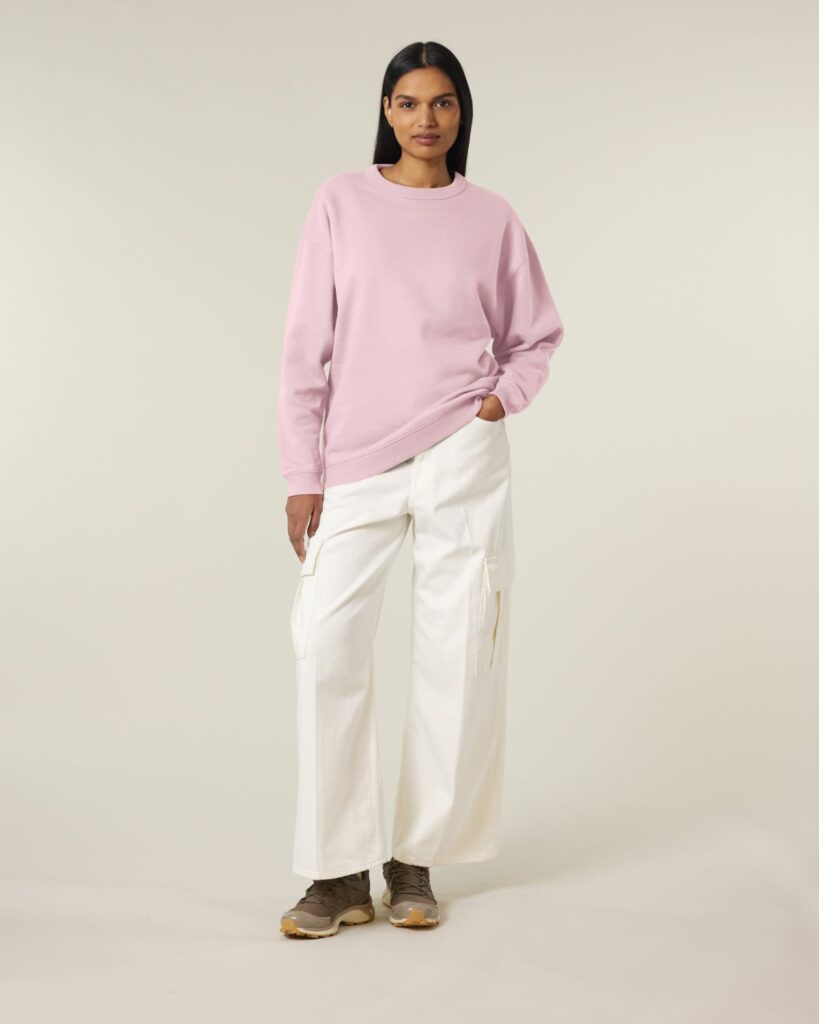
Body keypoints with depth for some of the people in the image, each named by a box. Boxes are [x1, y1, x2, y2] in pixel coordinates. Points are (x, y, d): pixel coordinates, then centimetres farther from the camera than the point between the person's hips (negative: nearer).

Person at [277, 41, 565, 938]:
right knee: (326, 643, -10)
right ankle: (341, 873, 1)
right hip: (358, 462, 0)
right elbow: (307, 344, 2)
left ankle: (416, 861, 15)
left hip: (461, 455, 1)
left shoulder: (492, 218, 6)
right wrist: (302, 475, -2)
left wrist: (505, 395, -3)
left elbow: (537, 335, 18)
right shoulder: (342, 202, 4)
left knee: (456, 652, 1)